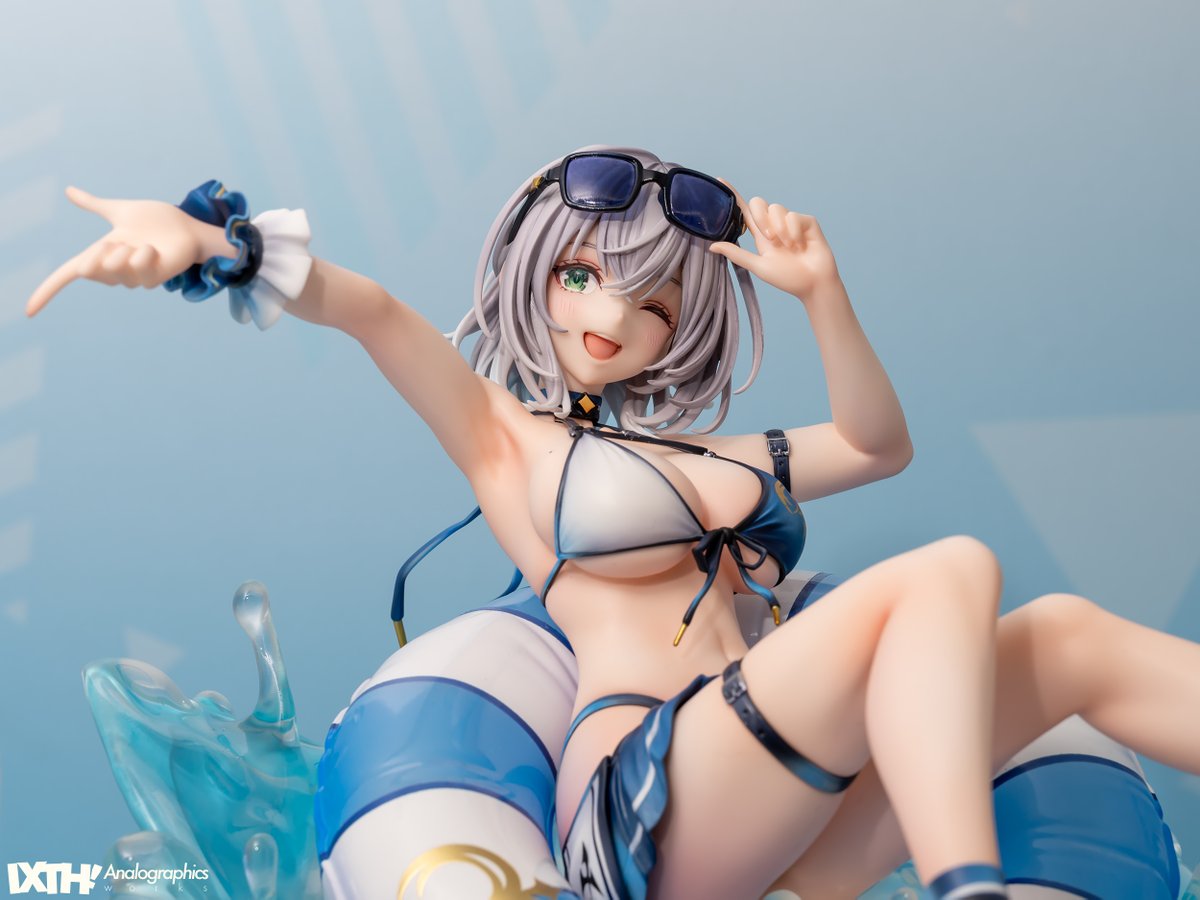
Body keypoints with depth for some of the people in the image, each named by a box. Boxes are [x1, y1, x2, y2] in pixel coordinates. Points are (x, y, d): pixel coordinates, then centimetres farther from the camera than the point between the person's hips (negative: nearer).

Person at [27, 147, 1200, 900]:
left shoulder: (711, 460, 27)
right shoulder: (502, 434, 10)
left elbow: (878, 442, 31)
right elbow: (365, 309, -6)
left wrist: (820, 290, 17)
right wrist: (206, 240, -23)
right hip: (643, 803, -6)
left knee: (1074, 639, -8)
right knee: (949, 573, -24)